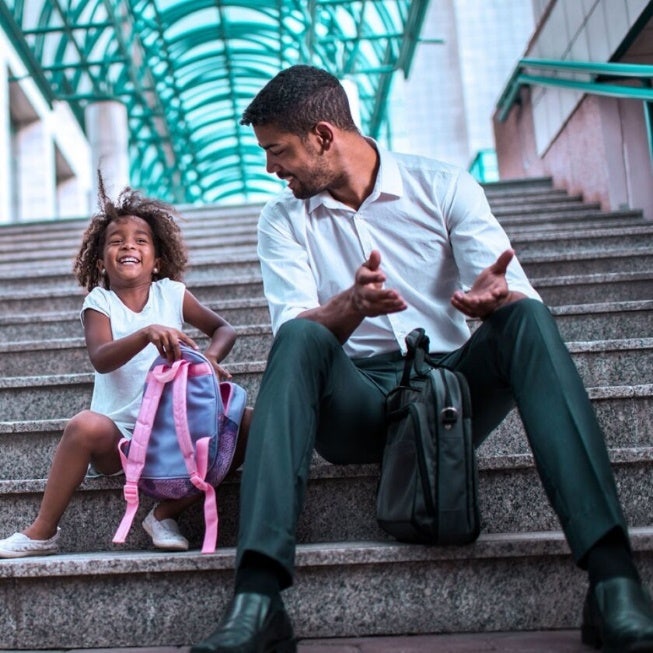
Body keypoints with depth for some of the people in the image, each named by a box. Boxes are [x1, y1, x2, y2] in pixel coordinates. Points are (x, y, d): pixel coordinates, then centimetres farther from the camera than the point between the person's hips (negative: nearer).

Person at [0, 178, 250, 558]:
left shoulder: (171, 293, 5)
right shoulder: (99, 302, -1)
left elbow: (224, 329, 6)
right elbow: (101, 359, -19)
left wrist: (210, 358, -17)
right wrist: (147, 333, -38)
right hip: (119, 435, -2)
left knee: (245, 424, -20)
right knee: (86, 426, -35)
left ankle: (167, 513, -10)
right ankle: (42, 533, -13)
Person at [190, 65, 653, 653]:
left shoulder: (443, 186, 3)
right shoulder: (283, 220, 7)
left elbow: (515, 289, -8)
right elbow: (296, 333, -7)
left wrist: (495, 294, -33)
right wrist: (352, 305, -29)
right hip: (358, 403, 0)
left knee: (528, 316, -27)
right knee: (299, 337, -30)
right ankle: (257, 600, -41)